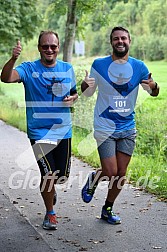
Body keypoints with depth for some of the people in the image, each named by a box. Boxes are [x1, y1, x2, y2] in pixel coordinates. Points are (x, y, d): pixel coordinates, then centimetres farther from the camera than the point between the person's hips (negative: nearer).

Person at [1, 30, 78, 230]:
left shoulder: (68, 69, 6)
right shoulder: (29, 69, -6)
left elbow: (74, 93, 19)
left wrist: (72, 99, -5)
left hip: (63, 130, 4)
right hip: (39, 131, -4)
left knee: (62, 176, 11)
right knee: (48, 174, -9)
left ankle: (49, 187, 48)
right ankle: (50, 213, 15)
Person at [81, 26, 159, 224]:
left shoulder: (138, 66, 1)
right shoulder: (99, 65, -4)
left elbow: (154, 92, 10)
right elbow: (88, 93, 4)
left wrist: (153, 86, -15)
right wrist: (86, 85, -20)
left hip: (128, 128, 3)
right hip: (105, 128, -3)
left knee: (121, 175, 8)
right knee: (111, 173, -9)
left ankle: (108, 210, 29)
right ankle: (93, 179, 26)